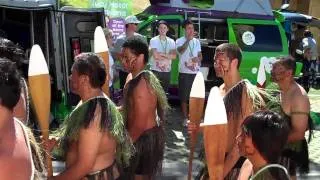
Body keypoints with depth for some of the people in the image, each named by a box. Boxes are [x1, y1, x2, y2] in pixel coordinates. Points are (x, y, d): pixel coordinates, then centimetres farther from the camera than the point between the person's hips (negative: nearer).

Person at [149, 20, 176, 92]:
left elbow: (174, 56, -4)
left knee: (165, 91, 10)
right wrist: (167, 56, -5)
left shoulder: (171, 41, 8)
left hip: (167, 71, 4)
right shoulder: (153, 40, -4)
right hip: (156, 70, -4)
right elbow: (155, 56, -14)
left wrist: (161, 54, -13)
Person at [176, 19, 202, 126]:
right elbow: (181, 50, -26)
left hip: (196, 72, 4)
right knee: (184, 97, 1)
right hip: (184, 73, -4)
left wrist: (198, 59, -8)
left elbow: (200, 55, 15)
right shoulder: (180, 41, -5)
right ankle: (185, 118, 10)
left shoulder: (197, 41, 11)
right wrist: (188, 39, -36)